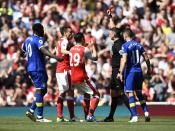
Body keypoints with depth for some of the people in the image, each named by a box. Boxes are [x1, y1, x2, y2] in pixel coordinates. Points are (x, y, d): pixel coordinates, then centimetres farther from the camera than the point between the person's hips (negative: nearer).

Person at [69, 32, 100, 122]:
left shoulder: (71, 50, 10)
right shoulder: (84, 49, -9)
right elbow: (95, 57, 5)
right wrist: (93, 47, 19)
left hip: (73, 78, 7)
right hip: (82, 77, -7)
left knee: (86, 95, 26)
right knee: (96, 94, 3)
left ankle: (86, 115, 22)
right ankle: (90, 115, -12)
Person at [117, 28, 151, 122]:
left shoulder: (125, 46, -8)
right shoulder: (139, 45, 9)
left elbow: (124, 60, -17)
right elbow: (146, 58, 9)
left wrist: (120, 73, -15)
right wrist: (149, 69, 22)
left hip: (130, 72, -6)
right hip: (139, 71, 6)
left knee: (130, 94, -3)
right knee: (139, 93, 17)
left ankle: (134, 116, -9)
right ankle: (146, 112, 7)